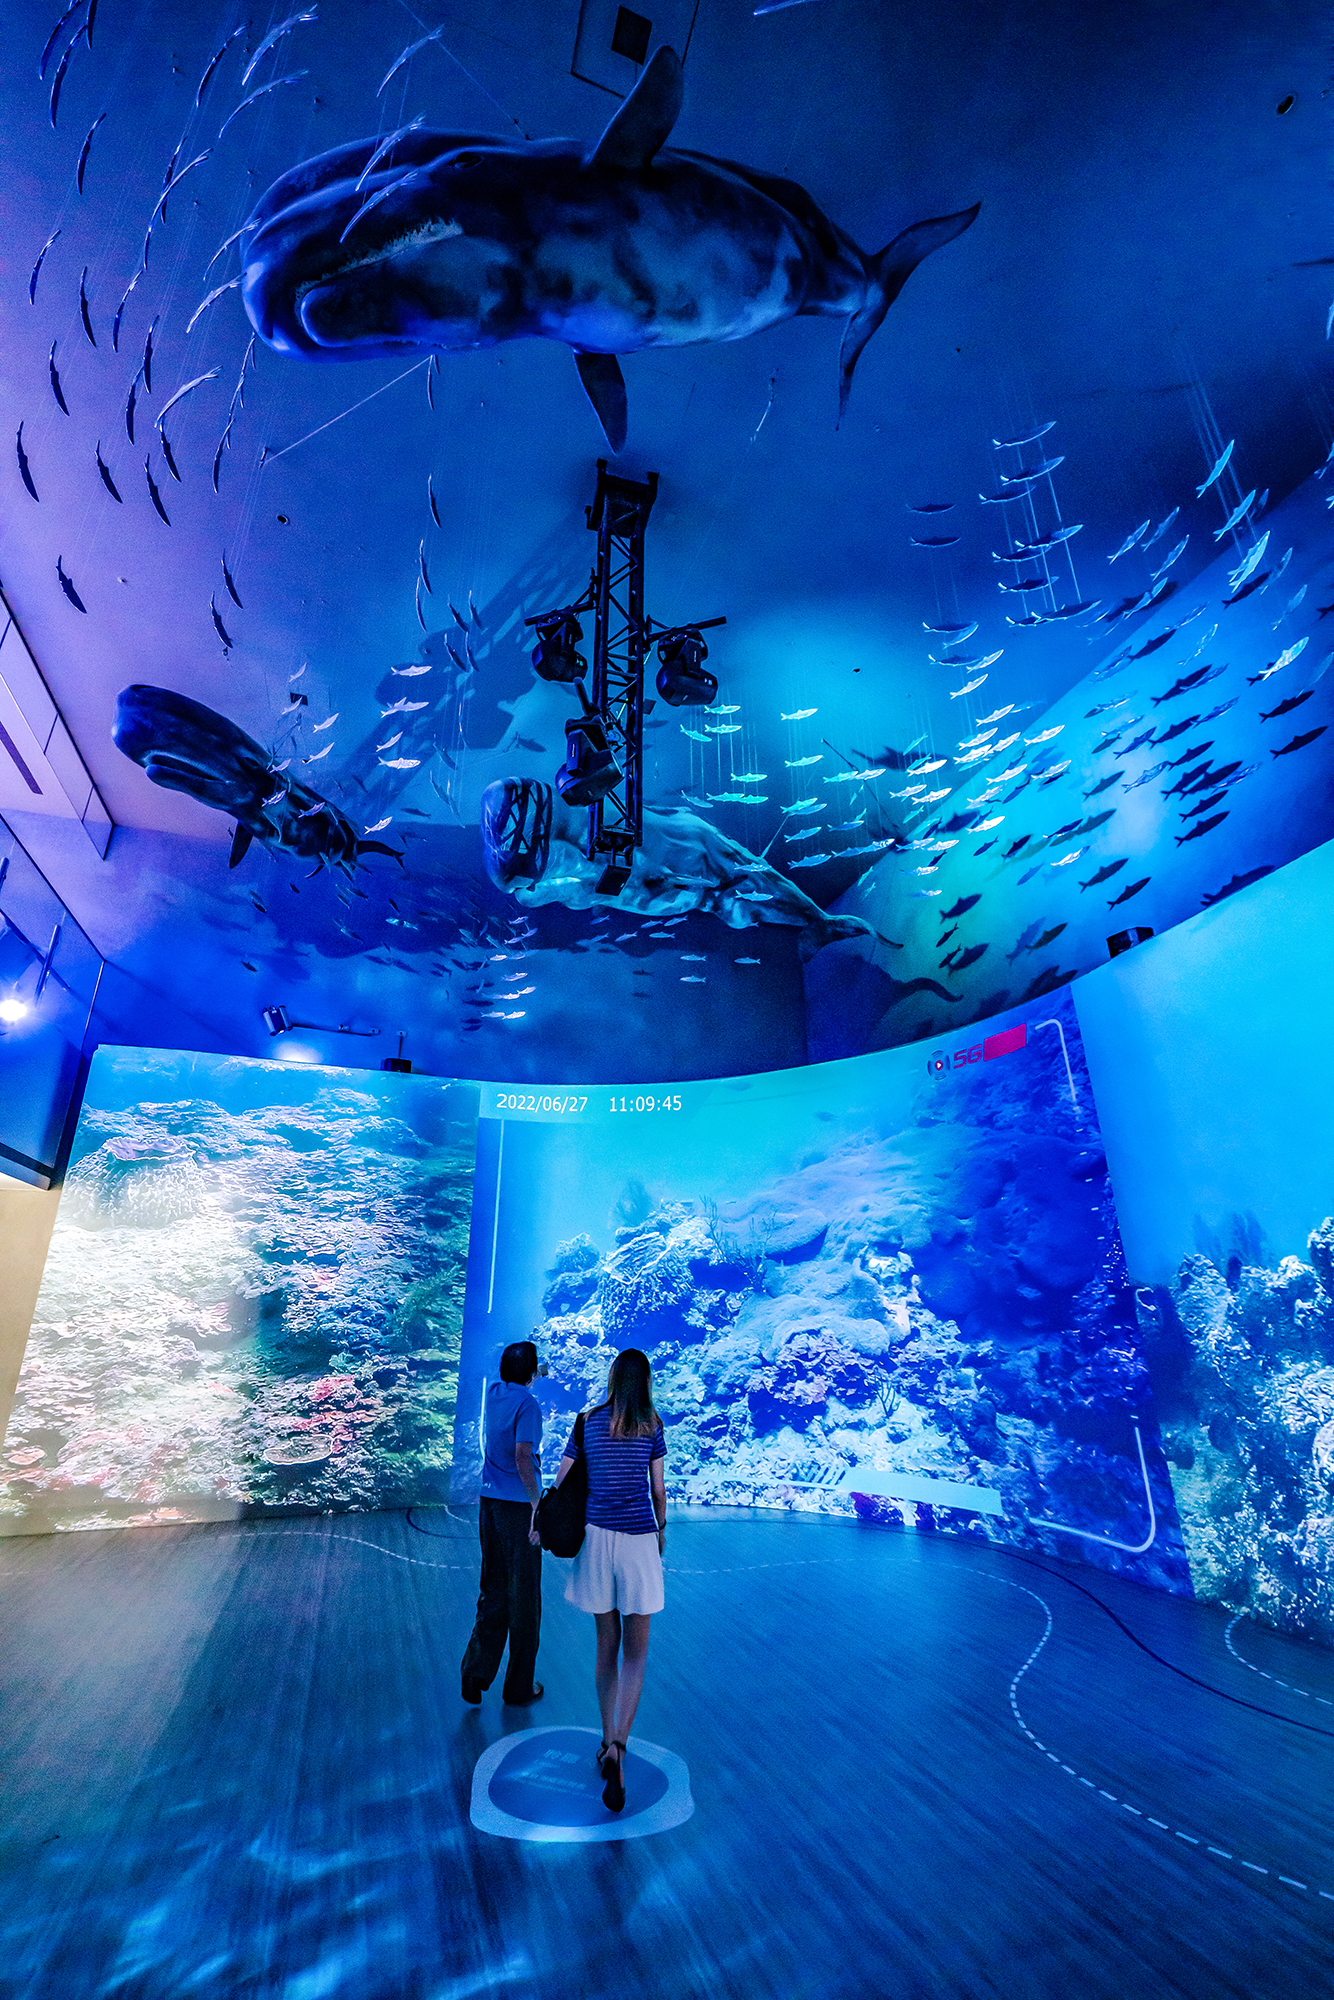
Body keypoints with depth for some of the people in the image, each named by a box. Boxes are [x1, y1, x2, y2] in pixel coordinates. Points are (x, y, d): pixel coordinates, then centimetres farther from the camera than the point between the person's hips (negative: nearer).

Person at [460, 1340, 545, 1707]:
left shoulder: (494, 1393, 4)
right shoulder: (527, 1403, -17)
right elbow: (522, 1459, -24)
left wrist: (537, 1373, 42)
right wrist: (538, 1505, -19)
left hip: (490, 1502, 7)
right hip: (519, 1507, -7)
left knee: (493, 1592, 18)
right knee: (523, 1600, 7)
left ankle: (477, 1671, 14)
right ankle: (519, 1687, 19)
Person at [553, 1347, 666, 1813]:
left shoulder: (589, 1421, 1)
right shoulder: (652, 1425, -5)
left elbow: (562, 1481, 5)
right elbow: (658, 1489, 2)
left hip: (596, 1536, 2)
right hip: (639, 1539, -2)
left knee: (607, 1645, 18)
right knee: (636, 1653, 8)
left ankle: (608, 1743, 25)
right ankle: (618, 1748, -8)